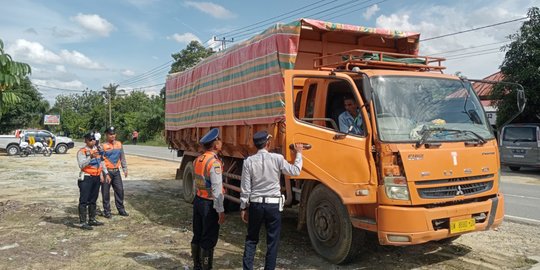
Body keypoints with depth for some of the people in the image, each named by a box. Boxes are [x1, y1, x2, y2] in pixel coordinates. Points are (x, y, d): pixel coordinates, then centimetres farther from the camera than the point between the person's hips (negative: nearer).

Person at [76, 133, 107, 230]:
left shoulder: (97, 150, 13)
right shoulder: (82, 151, -9)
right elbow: (81, 165, -21)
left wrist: (101, 175, 18)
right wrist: (90, 157, -33)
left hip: (96, 177, 7)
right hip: (86, 178, -7)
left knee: (93, 200, 16)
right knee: (84, 201, -6)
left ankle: (92, 219, 26)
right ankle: (83, 222, -4)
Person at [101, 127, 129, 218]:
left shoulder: (119, 144, 8)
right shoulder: (103, 146, -8)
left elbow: (122, 157, 15)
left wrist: (125, 169, 11)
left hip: (116, 171, 5)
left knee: (120, 190, 8)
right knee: (106, 192, 2)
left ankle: (121, 209, 20)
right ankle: (107, 211, 13)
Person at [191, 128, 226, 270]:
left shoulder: (197, 160, 4)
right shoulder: (214, 163, -20)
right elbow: (217, 190, -22)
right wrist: (220, 210, -17)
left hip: (198, 201, 8)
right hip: (209, 204, -8)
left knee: (197, 236, 18)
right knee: (208, 240, 3)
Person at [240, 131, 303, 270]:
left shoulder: (249, 161, -5)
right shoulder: (277, 158, -8)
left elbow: (245, 188, -4)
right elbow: (295, 171, 4)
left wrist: (244, 208, 6)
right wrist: (299, 153, 17)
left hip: (255, 204, 2)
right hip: (273, 205, -1)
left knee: (251, 239, 15)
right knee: (272, 241, 10)